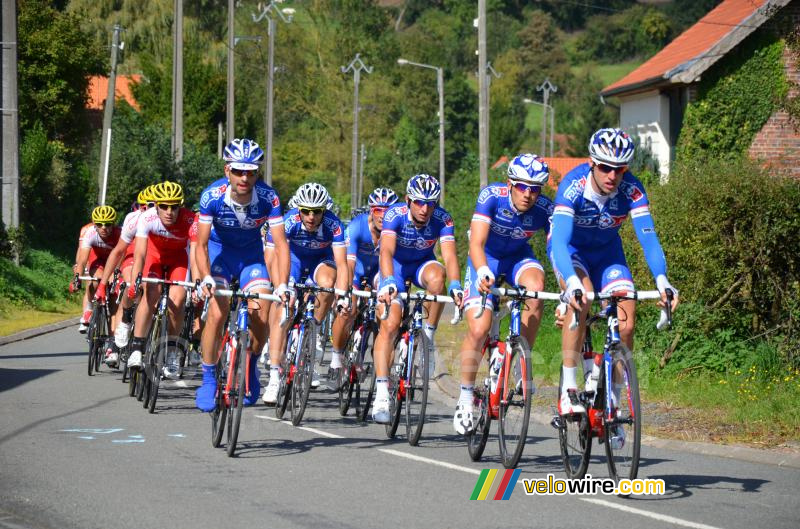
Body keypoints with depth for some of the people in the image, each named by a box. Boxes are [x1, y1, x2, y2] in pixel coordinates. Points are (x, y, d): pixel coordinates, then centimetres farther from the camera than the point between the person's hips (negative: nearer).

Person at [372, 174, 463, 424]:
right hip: (396, 265, -1)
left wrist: (455, 285, -52)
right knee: (390, 324, -19)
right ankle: (381, 393, -22)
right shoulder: (395, 215, -28)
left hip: (423, 263, 1)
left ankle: (429, 335, -15)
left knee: (436, 276, -35)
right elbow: (386, 251, -41)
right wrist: (388, 282, -59)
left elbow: (449, 255, -34)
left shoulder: (442, 220, -24)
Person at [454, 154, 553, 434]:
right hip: (486, 259, -2)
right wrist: (483, 272, -55)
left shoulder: (545, 209, -23)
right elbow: (476, 243, -36)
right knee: (478, 329, -17)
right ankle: (465, 398, 3)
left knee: (536, 286, -33)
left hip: (518, 258, 2)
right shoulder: (492, 196, -28)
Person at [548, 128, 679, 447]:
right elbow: (559, 241, -41)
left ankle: (612, 403, 1)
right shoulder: (573, 186, -32)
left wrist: (661, 280, -48)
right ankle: (568, 390, -27)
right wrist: (572, 282, -59)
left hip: (606, 251, 3)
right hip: (570, 249, -3)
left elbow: (648, 237, -31)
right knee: (581, 298, -33)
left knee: (626, 321, -15)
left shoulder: (631, 189, -25)